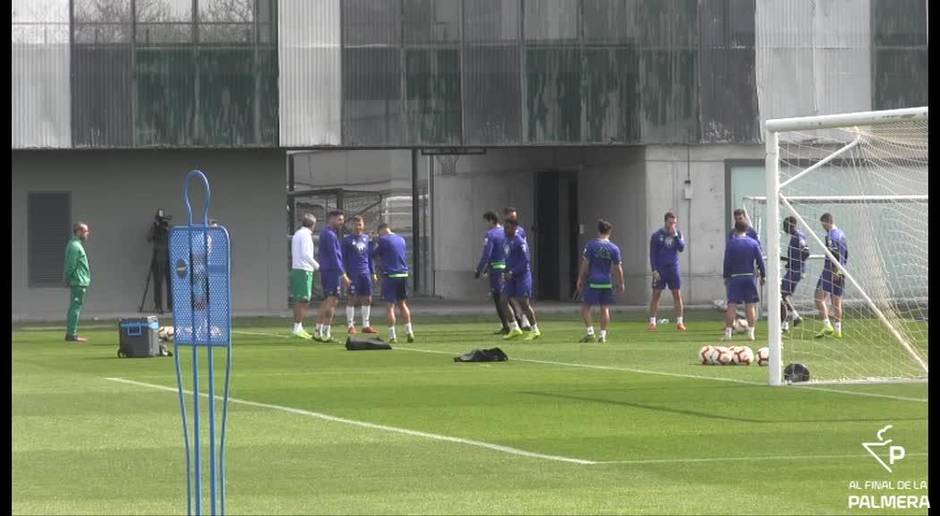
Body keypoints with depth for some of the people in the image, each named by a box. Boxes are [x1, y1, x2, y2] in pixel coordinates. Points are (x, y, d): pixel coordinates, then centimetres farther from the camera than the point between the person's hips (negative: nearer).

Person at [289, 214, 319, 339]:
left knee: (298, 300, 11)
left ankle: (297, 327, 14)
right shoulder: (306, 235, -11)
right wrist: (316, 265, -6)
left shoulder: (296, 234, 17)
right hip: (304, 270, -9)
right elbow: (306, 254, -18)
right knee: (303, 300, -9)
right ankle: (298, 328, -11)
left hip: (295, 268, 9)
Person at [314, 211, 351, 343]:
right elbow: (334, 256, -19)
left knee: (327, 302, 14)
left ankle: (318, 332, 16)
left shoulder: (325, 233, 18)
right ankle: (326, 334, -12)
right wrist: (343, 275, -20)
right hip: (332, 272, -10)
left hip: (326, 272, 10)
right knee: (332, 303, -10)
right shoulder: (330, 235, -13)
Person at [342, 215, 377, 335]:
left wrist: (373, 272, 12)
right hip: (353, 274, -5)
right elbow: (343, 258, -2)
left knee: (367, 299, 5)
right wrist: (345, 273, -9)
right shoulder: (347, 240, -1)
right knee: (351, 299, -3)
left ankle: (366, 325, 13)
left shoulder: (367, 239, 13)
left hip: (365, 273, 5)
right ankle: (350, 326, 2)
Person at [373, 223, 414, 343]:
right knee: (402, 303, 17)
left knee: (390, 305, -1)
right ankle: (409, 331, 11)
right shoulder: (401, 239, 11)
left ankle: (392, 335, -4)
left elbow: (375, 254, 2)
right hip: (403, 274, 5)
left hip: (390, 275, -5)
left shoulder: (383, 240, -7)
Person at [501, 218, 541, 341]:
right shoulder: (508, 240, 12)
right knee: (504, 301, 3)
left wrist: (511, 272, -22)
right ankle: (514, 328, 11)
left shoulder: (520, 242, -16)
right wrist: (507, 273, 16)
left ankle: (535, 330, 5)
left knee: (523, 303, -6)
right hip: (511, 277, 9)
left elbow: (524, 261, -21)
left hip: (521, 275, -9)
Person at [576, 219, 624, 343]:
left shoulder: (591, 245, -6)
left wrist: (580, 279, 3)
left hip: (593, 282, -3)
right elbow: (618, 268, 2)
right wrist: (621, 283, 11)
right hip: (607, 282, 3)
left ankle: (590, 332, -6)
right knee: (605, 309, 8)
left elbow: (585, 264, -5)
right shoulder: (614, 248, -1)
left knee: (585, 307, 4)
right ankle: (603, 335, 8)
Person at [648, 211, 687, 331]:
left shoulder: (678, 233, 5)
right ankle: (652, 322, 3)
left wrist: (675, 236, -17)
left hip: (673, 268, 2)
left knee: (677, 294, -1)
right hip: (660, 269, -2)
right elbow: (652, 254, -2)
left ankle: (679, 322, 2)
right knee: (656, 294, -1)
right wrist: (654, 270, -9)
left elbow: (681, 248, -7)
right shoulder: (657, 235, -3)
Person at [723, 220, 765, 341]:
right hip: (749, 276, 1)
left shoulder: (731, 243, -2)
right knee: (751, 305, 6)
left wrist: (726, 277, 6)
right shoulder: (753, 243, 2)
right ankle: (751, 332, 3)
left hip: (735, 277, -1)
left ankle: (728, 332, -4)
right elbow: (760, 260, 2)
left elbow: (727, 262, -3)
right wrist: (762, 276, 9)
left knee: (732, 305, 0)